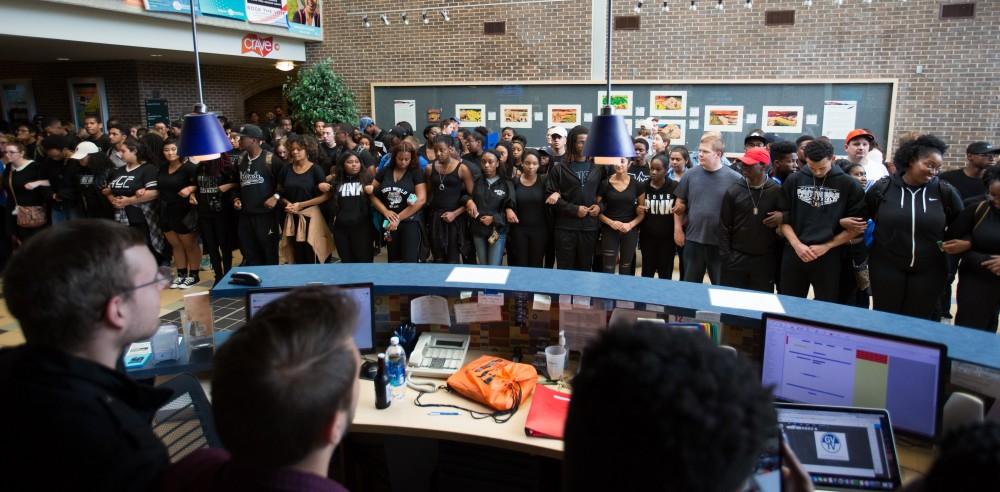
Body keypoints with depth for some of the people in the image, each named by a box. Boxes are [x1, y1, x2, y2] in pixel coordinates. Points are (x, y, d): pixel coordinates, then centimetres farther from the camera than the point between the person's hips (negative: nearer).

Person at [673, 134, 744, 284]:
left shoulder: (734, 178, -7)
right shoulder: (690, 175, 1)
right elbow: (680, 204, 10)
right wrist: (678, 230, 6)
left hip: (722, 243, -2)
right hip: (693, 240, 2)